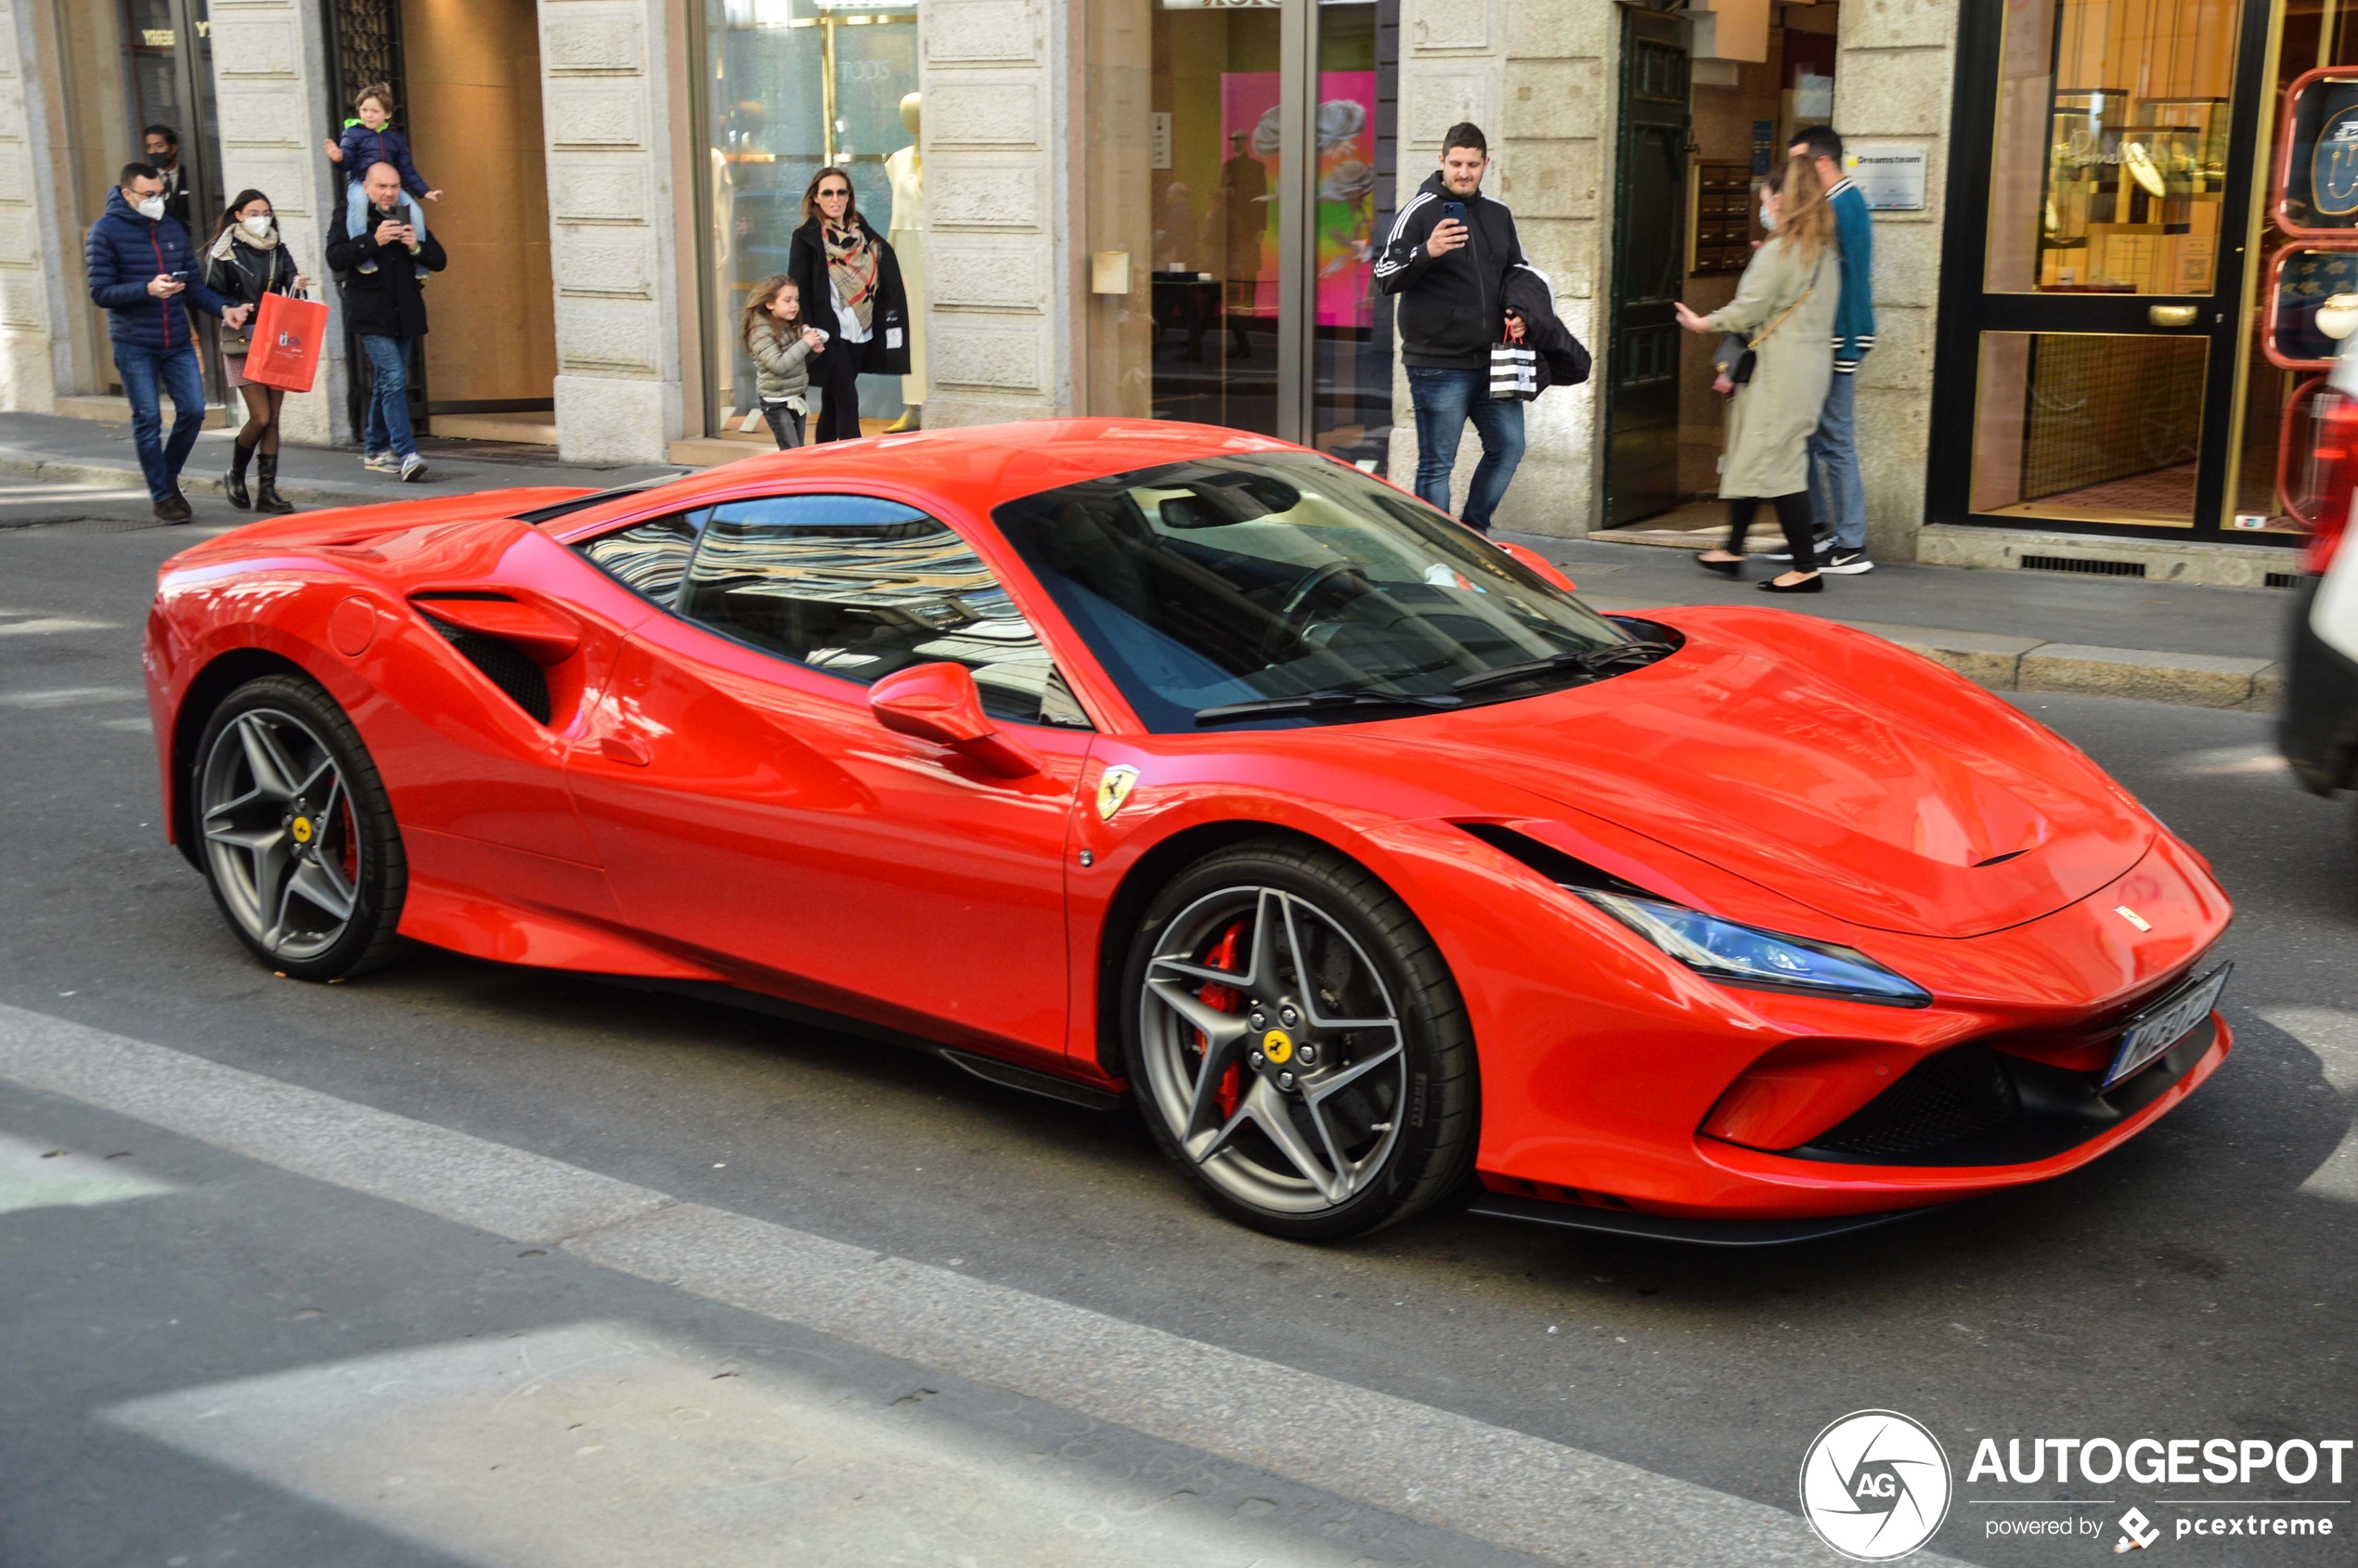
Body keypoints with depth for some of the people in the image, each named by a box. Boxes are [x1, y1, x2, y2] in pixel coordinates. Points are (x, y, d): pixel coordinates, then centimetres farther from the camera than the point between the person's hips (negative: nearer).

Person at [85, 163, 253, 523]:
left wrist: (223, 308, -4)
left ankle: (168, 477, 22)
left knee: (193, 410, 0)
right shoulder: (106, 231, -5)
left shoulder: (172, 229, 10)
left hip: (178, 342, 4)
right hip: (134, 345, -4)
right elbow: (100, 293, -10)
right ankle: (162, 496, 8)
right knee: (148, 419, -2)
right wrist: (148, 290, -23)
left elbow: (194, 284, 13)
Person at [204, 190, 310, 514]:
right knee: (261, 417, -11)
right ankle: (235, 477, 13)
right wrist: (236, 310, -19)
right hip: (242, 342, -4)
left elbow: (290, 280, 1)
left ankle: (267, 490, 6)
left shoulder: (278, 250, 11)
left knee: (273, 418, 2)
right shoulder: (223, 252, -2)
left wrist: (297, 285, -21)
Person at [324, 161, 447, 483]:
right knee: (394, 379, -16)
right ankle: (407, 455, -22)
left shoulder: (409, 220, 13)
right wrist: (373, 240, -21)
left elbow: (439, 261, 11)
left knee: (385, 383, 13)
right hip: (372, 315, -5)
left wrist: (417, 247, -9)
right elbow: (335, 258, -13)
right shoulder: (351, 220, 0)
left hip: (404, 315, 5)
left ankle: (374, 449, 25)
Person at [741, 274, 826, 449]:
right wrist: (805, 344, -21)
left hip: (796, 399, 8)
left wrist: (813, 350, -2)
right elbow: (778, 364, -25)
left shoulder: (794, 326, 8)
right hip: (777, 403, -7)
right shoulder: (761, 332, -15)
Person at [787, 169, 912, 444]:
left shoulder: (865, 236, 13)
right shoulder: (806, 238, -3)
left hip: (861, 334, 5)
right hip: (830, 334, -5)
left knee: (833, 402, 11)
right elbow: (798, 290, -7)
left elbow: (887, 282, 14)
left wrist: (891, 323, 4)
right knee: (848, 402, -11)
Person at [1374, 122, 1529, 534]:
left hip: (1491, 361, 6)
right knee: (1437, 465, -1)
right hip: (1438, 365, -6)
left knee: (1508, 446, 8)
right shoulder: (1420, 212, -6)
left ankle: (1473, 529, 25)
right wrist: (1426, 252, -30)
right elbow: (1385, 277, -12)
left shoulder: (1499, 215, 12)